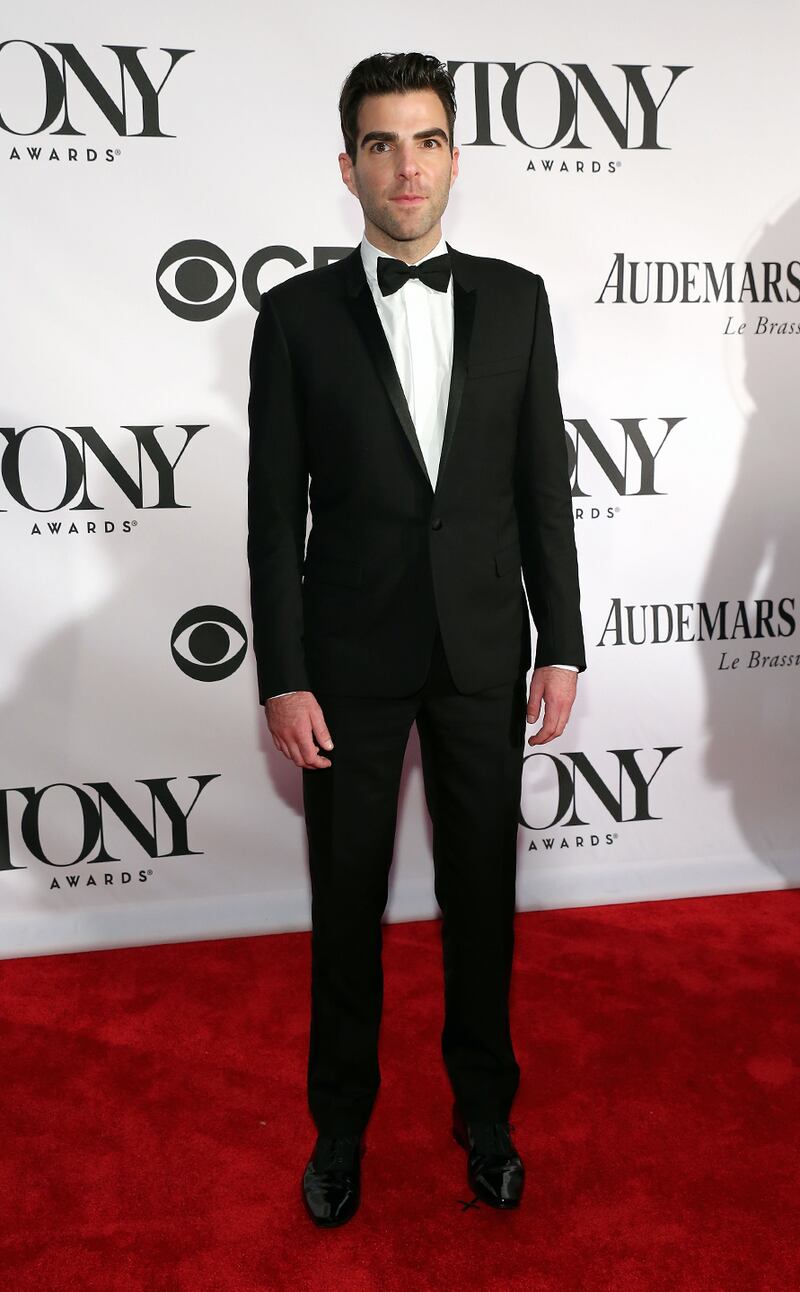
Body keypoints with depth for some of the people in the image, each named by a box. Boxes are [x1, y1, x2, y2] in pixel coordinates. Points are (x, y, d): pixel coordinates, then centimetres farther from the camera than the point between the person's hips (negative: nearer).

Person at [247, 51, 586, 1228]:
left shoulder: (516, 300, 4)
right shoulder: (297, 315, -2)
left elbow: (545, 487, 4)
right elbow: (276, 513, -3)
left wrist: (562, 644, 0)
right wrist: (283, 677, -8)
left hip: (484, 650, 2)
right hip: (350, 656, -1)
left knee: (482, 892, 13)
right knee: (346, 903, 11)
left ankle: (485, 1108, 36)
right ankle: (341, 1118, 34)